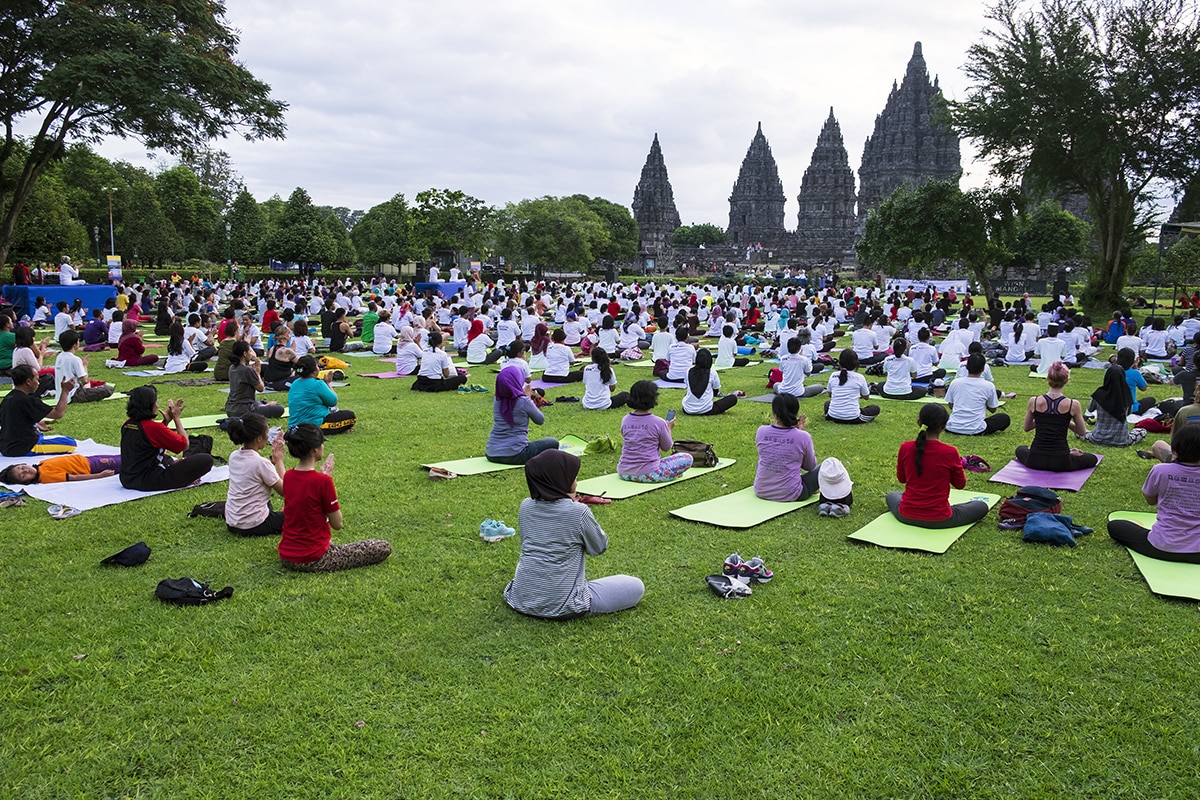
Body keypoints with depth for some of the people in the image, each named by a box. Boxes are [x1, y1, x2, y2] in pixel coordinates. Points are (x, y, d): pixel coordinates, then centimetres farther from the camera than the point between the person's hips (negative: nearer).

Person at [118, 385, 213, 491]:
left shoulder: (128, 424, 4)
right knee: (206, 460, -14)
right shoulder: (153, 426, -19)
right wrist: (177, 418, 1)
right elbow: (184, 444, -9)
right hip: (150, 482, -9)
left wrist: (166, 421, 13)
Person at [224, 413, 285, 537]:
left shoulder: (233, 456, 1)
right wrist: (279, 459, -5)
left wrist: (273, 459, 6)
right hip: (253, 526, -7)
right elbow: (284, 491, -11)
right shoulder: (261, 463, -21)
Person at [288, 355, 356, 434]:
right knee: (350, 416, 0)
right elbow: (333, 402, -5)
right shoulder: (317, 384, -17)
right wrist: (327, 384, 7)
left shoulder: (294, 384, 9)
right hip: (314, 425, -9)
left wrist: (325, 383, 11)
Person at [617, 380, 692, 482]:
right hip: (648, 475, -3)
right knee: (687, 458, 8)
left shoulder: (625, 420, 0)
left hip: (623, 473, 3)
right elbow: (666, 448, 1)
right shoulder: (659, 423, -13)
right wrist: (669, 429, 18)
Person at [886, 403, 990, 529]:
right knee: (982, 506, 19)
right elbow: (960, 484, -3)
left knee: (892, 496, 37)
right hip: (939, 520, -2)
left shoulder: (905, 448, -13)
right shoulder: (950, 453, -20)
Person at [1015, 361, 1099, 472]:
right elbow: (1082, 432, 4)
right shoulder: (1073, 405, -11)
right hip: (1060, 462, -1)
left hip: (1035, 460, 1)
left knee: (1020, 450, 38)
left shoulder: (1034, 401, -7)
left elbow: (1026, 428, 9)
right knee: (1093, 459, 28)